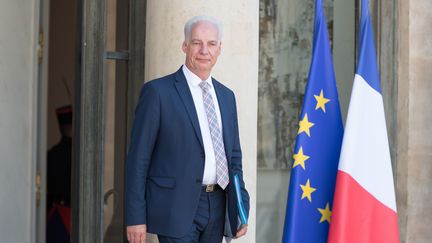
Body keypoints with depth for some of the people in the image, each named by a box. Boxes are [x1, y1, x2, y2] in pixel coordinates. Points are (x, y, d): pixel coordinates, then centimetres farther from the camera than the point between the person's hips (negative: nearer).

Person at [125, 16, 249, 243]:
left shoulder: (226, 96, 15)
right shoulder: (158, 91, -4)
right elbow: (138, 158, -6)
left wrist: (241, 210, 12)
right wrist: (135, 217, -10)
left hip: (217, 207, 6)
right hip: (177, 208, -6)